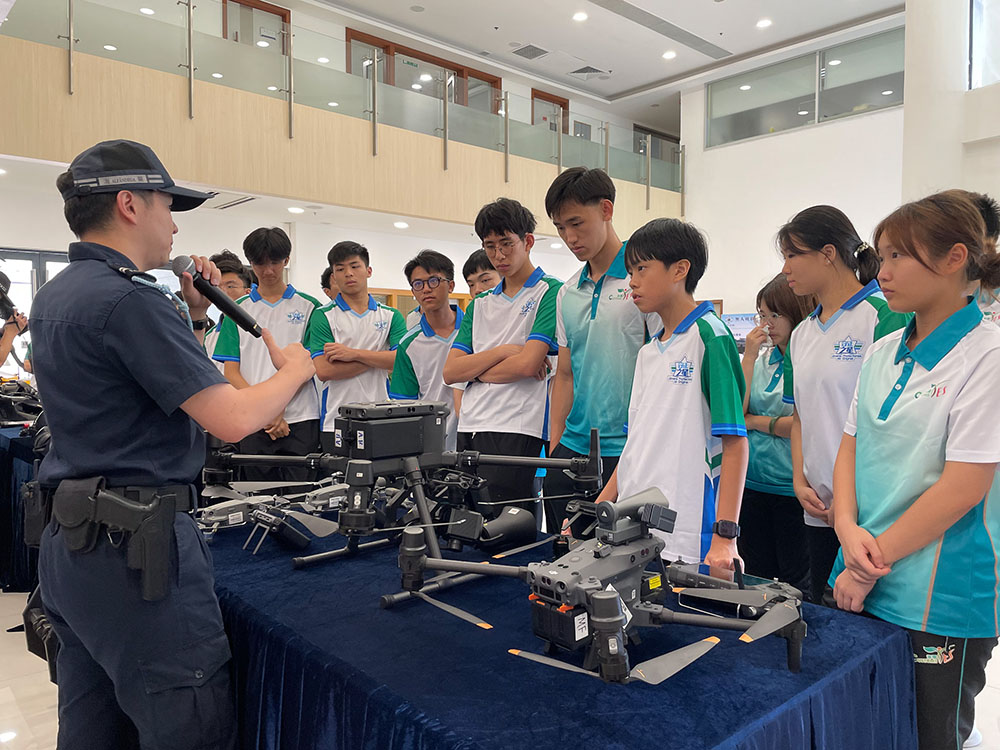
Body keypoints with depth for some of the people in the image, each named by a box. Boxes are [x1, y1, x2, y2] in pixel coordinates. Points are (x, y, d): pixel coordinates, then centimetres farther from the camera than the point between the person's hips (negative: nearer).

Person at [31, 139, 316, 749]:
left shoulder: (53, 297, 12)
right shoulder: (130, 298, -19)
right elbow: (232, 419, -23)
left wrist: (194, 315, 12)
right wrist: (295, 371, -5)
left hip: (68, 541, 10)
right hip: (136, 544, -10)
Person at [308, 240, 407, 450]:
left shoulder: (391, 315, 9)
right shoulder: (323, 316, 3)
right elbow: (323, 370, -10)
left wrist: (354, 353, -13)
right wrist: (378, 358, -8)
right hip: (336, 422, -1)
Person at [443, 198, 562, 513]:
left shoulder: (551, 292, -1)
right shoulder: (480, 304, 18)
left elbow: (527, 364, -13)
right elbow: (450, 372, 8)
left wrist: (474, 369, 2)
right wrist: (503, 351, -6)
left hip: (517, 430, -6)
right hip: (469, 428, 6)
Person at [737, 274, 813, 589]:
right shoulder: (760, 357, 8)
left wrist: (753, 421, -4)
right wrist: (749, 356, -4)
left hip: (792, 488, -6)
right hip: (752, 483, 6)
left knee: (796, 583, 7)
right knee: (756, 578, 17)